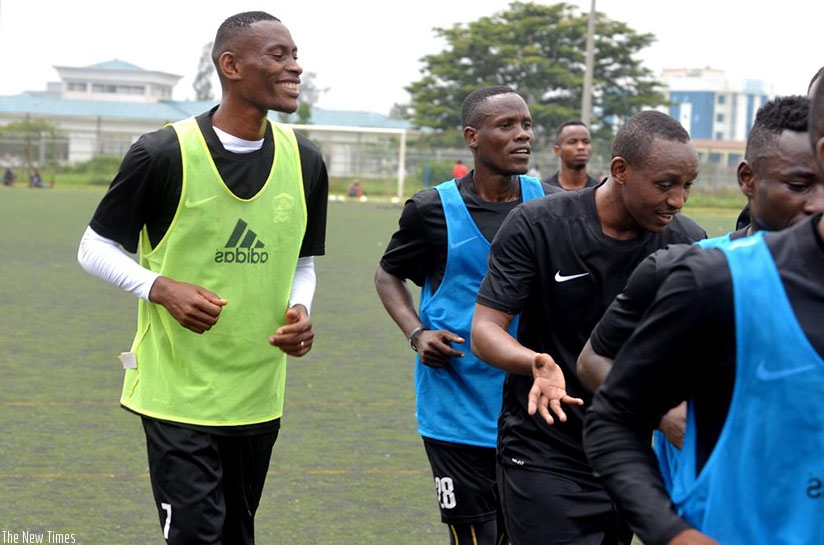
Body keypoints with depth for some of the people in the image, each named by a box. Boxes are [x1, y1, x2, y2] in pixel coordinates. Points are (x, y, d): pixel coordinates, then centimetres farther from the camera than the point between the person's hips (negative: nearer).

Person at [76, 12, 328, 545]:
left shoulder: (305, 162, 3)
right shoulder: (164, 153, -13)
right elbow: (95, 247, -3)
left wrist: (300, 310, -5)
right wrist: (162, 288, -20)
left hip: (259, 398, 5)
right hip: (178, 395, -5)